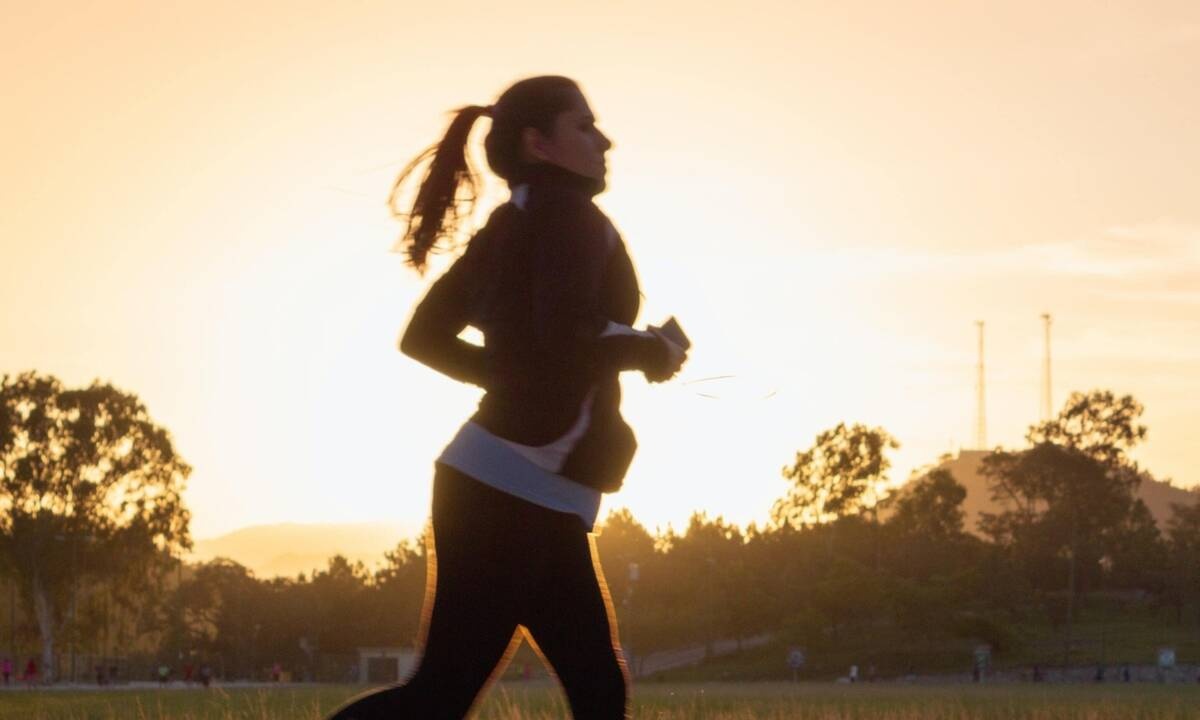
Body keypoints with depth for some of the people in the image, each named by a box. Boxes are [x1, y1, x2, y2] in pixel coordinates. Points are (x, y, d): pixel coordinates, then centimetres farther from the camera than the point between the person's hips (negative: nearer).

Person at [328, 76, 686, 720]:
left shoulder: (509, 227, 17)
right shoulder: (569, 214, -8)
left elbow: (424, 337, 20)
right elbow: (568, 335, -24)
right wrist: (651, 352, -7)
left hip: (537, 502, 10)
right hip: (513, 491, -10)